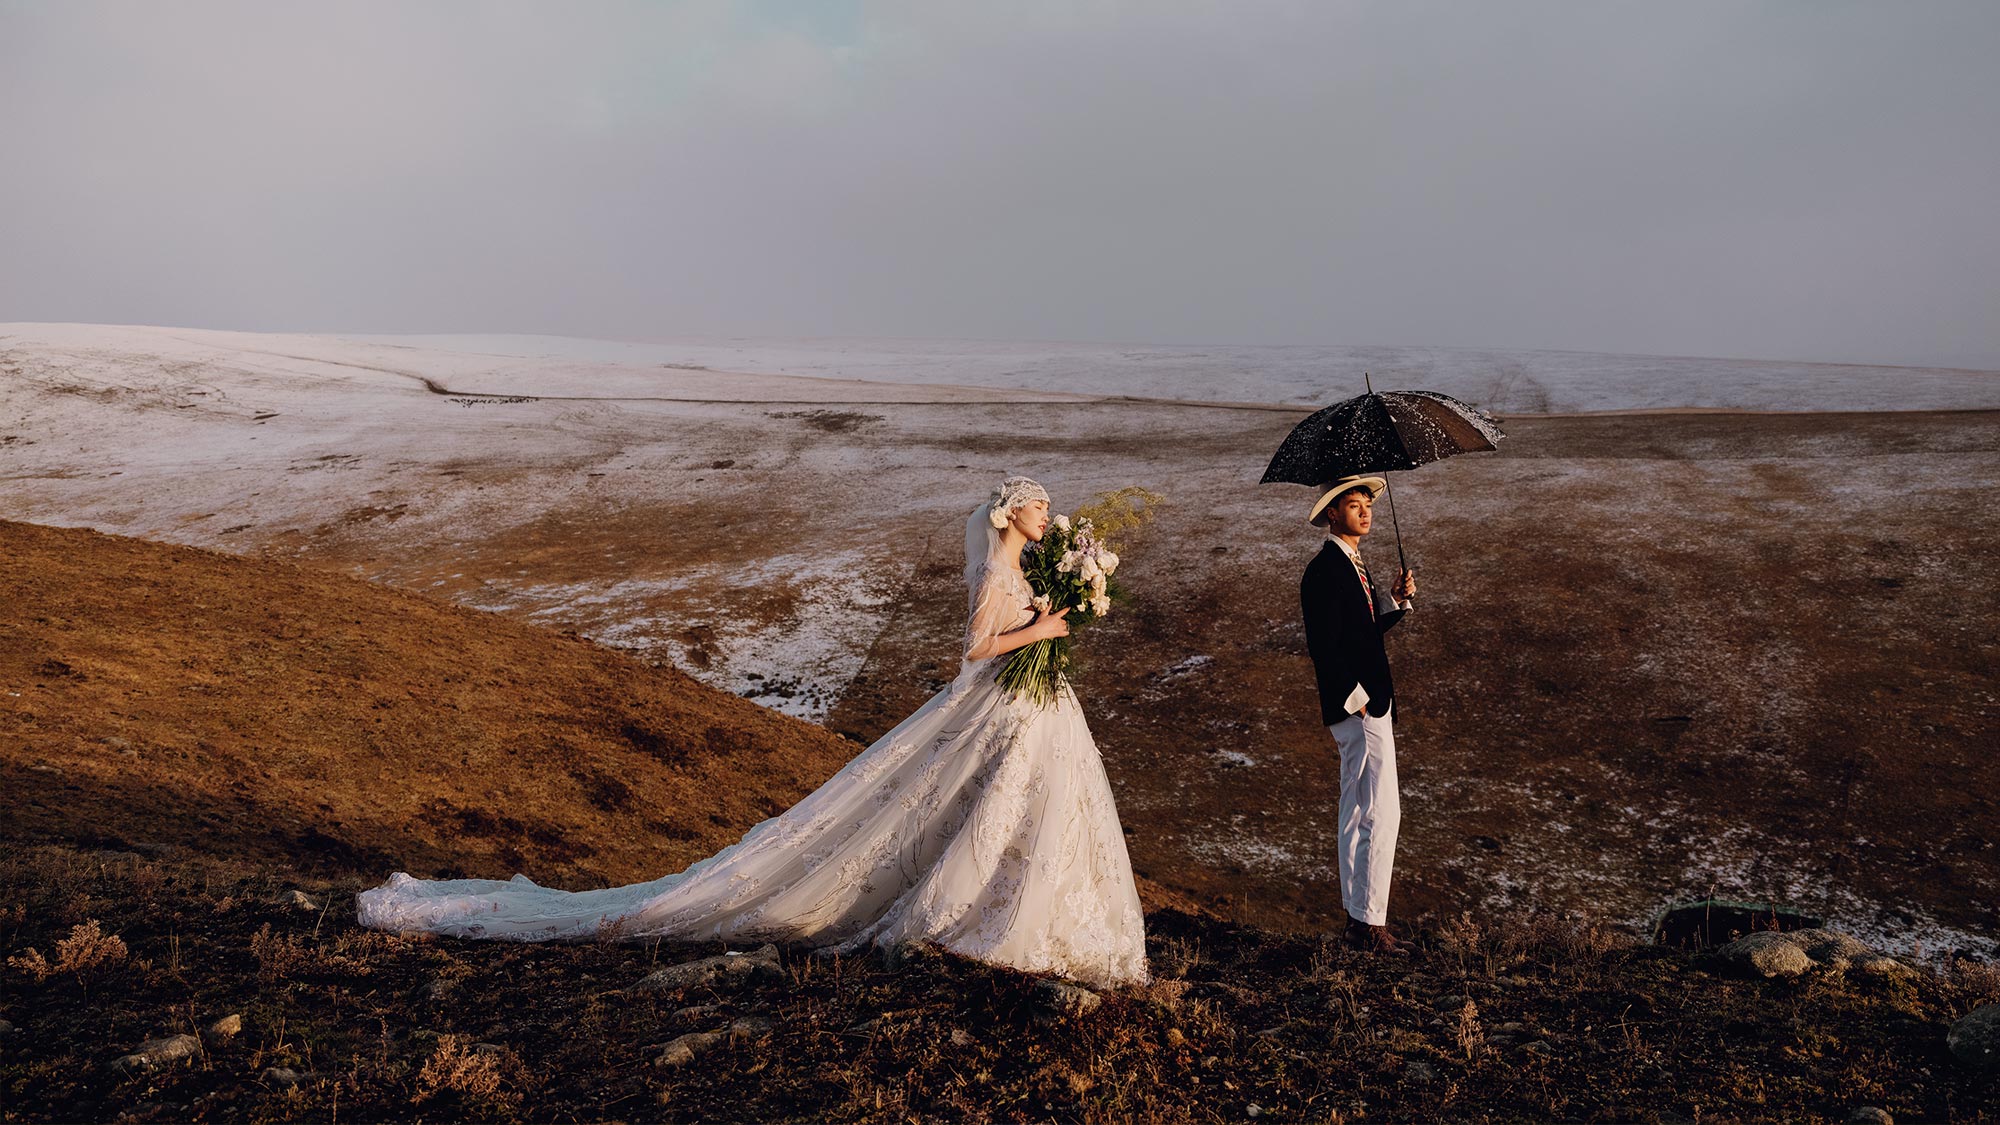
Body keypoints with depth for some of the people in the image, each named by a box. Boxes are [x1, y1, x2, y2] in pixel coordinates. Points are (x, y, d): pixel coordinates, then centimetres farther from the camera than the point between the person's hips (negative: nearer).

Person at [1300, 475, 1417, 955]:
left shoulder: (1352, 565, 15)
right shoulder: (1324, 571, -16)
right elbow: (1323, 646, -21)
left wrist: (1396, 600, 4)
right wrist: (1357, 700, -19)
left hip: (1367, 704, 11)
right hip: (1358, 709, -11)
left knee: (1356, 814, 15)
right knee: (1379, 816, -8)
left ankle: (1357, 916, 25)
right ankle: (1369, 924, -1)